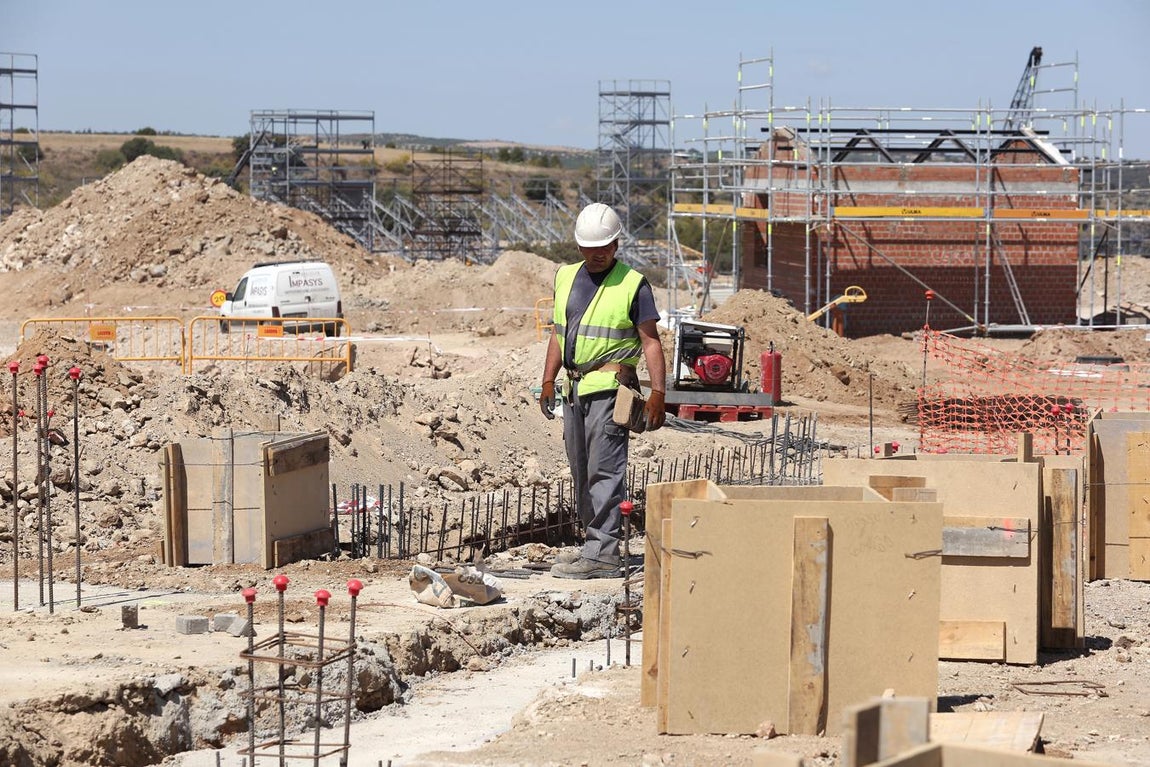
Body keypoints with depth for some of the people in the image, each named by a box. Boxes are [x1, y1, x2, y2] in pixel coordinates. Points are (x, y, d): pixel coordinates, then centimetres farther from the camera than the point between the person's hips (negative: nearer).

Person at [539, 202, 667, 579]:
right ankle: (596, 545, 16)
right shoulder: (566, 278, 15)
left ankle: (601, 554, -14)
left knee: (604, 471, -11)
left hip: (609, 388, -7)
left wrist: (658, 393, -12)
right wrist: (548, 382, 17)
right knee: (581, 473, 9)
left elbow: (651, 342, -5)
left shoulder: (633, 285, -3)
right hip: (573, 388, 7)